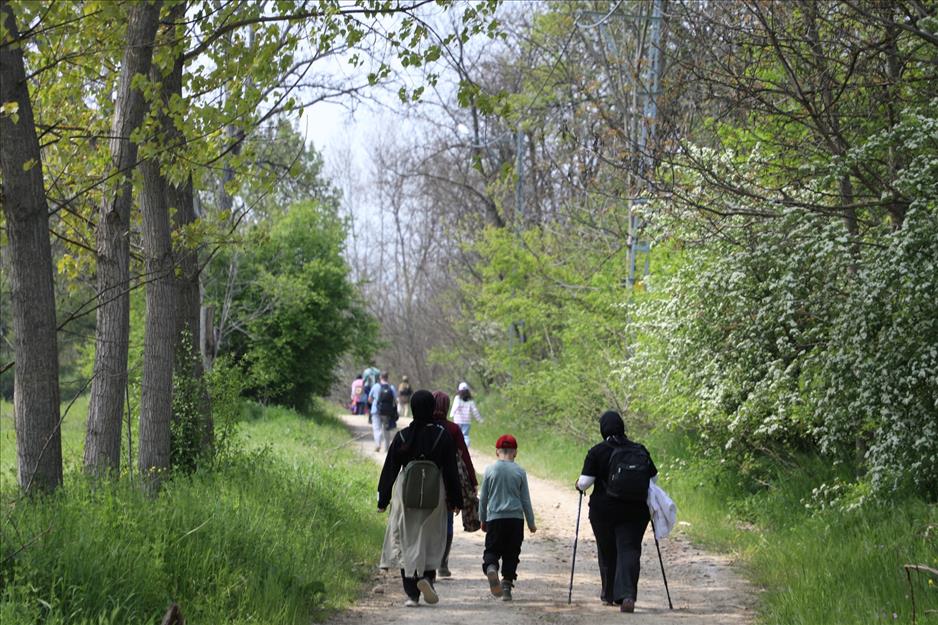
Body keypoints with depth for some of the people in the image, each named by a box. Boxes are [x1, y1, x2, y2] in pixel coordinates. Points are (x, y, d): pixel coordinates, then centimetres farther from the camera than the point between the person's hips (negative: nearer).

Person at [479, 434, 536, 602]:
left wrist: (483, 520, 19)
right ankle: (507, 587, 3)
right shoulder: (520, 472, 1)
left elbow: (483, 498, 7)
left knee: (492, 550, 4)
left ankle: (490, 568, -29)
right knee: (511, 553, 8)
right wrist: (531, 523, 15)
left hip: (494, 518, 0)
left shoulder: (490, 470, 1)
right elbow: (525, 500, 5)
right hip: (515, 517, 0)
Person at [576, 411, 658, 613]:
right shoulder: (640, 450, 2)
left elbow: (585, 482, -10)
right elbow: (653, 477, 8)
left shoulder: (597, 452, -7)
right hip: (635, 511, 1)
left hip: (604, 511, -1)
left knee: (607, 553, 13)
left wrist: (579, 485, 12)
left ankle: (609, 595, 25)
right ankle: (627, 594, -21)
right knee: (629, 550, -2)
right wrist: (642, 492, 27)